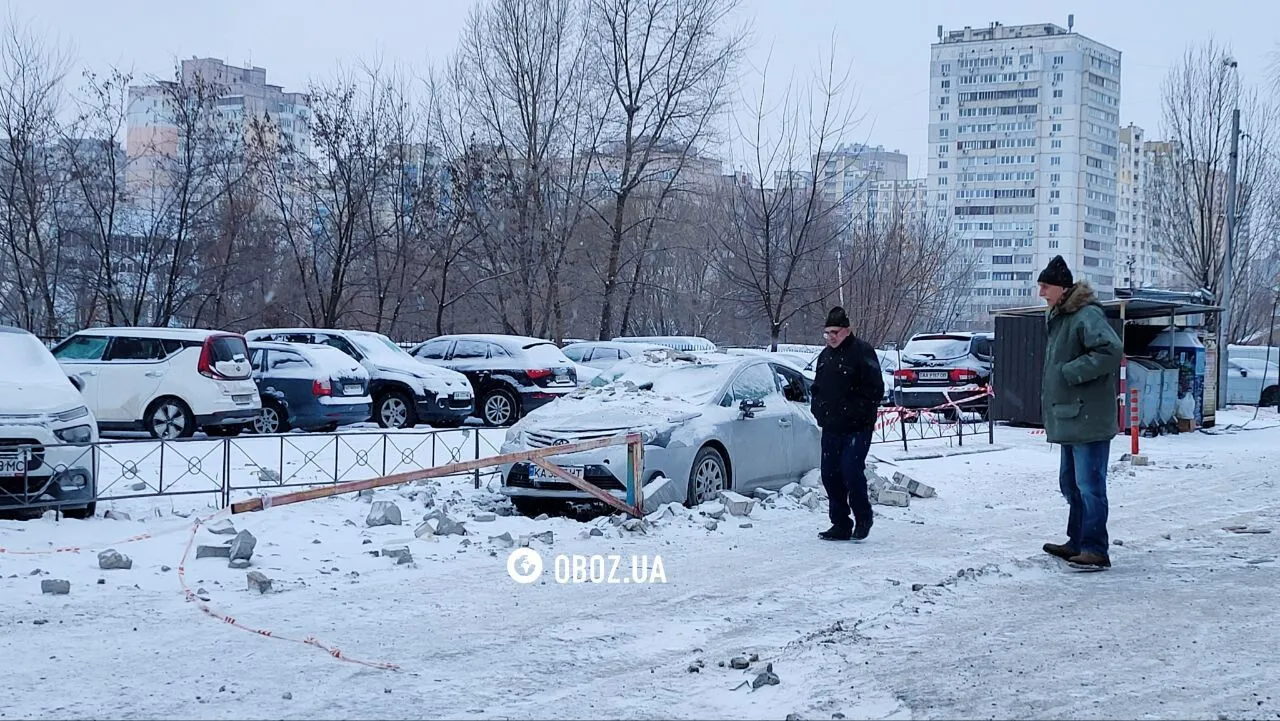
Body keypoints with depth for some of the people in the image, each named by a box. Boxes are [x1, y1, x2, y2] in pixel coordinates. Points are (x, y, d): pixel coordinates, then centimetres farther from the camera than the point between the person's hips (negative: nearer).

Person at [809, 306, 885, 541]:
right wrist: (817, 409, 9)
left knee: (851, 471, -14)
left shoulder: (862, 352, -7)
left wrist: (858, 414, -14)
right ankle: (841, 525, 13)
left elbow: (875, 389, -11)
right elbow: (817, 388, 26)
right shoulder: (826, 355, 15)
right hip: (831, 429, 7)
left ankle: (863, 519, 7)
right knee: (830, 475, 4)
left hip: (856, 429, -7)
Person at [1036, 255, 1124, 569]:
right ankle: (1078, 543, 26)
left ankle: (1095, 549, -7)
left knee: (1089, 486, -9)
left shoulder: (1087, 316, -15)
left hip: (1088, 419, -11)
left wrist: (1071, 372, -22)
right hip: (1070, 418, 11)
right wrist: (1051, 408, 18)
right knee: (1071, 484, 17)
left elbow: (1112, 350, -29)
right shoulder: (1059, 318, 17)